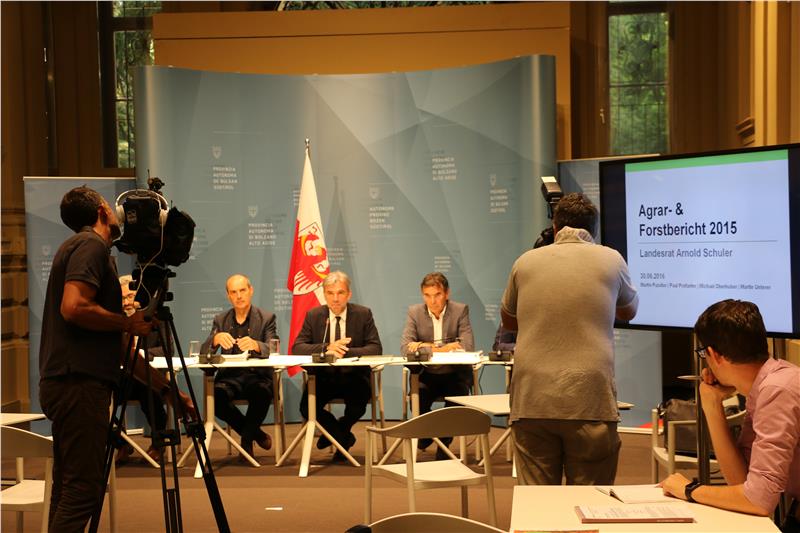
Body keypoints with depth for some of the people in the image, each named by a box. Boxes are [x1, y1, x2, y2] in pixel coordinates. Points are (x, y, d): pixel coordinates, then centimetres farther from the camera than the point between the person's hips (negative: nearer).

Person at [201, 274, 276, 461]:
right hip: (229, 376, 2)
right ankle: (254, 432, -3)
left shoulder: (266, 318, 5)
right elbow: (204, 353, 3)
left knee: (262, 394, -37)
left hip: (257, 375, -2)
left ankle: (246, 440, -7)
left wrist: (256, 345, -33)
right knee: (215, 395, -31)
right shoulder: (220, 320, 13)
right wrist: (216, 339, -21)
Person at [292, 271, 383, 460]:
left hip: (353, 376, -1)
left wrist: (346, 352, -24)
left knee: (358, 405, -31)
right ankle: (344, 437, 6)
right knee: (307, 408, -24)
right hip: (323, 377, 1)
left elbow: (376, 348, -9)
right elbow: (297, 348, -5)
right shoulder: (313, 315, 4)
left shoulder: (363, 314, 0)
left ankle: (336, 432, 8)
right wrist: (327, 348, -23)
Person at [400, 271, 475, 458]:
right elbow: (405, 348, -9)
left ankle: (444, 442, -3)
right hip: (426, 374, 1)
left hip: (454, 374, -1)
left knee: (458, 394, -29)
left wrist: (426, 346, -17)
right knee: (417, 396, -27)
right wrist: (448, 347, -21)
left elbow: (468, 346, -14)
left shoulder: (461, 310, -2)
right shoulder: (415, 312, 2)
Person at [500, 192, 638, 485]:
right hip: (589, 402, -1)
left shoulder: (525, 262, 10)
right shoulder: (610, 260, 6)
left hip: (530, 402, 2)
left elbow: (508, 321, 26)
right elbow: (629, 311, 25)